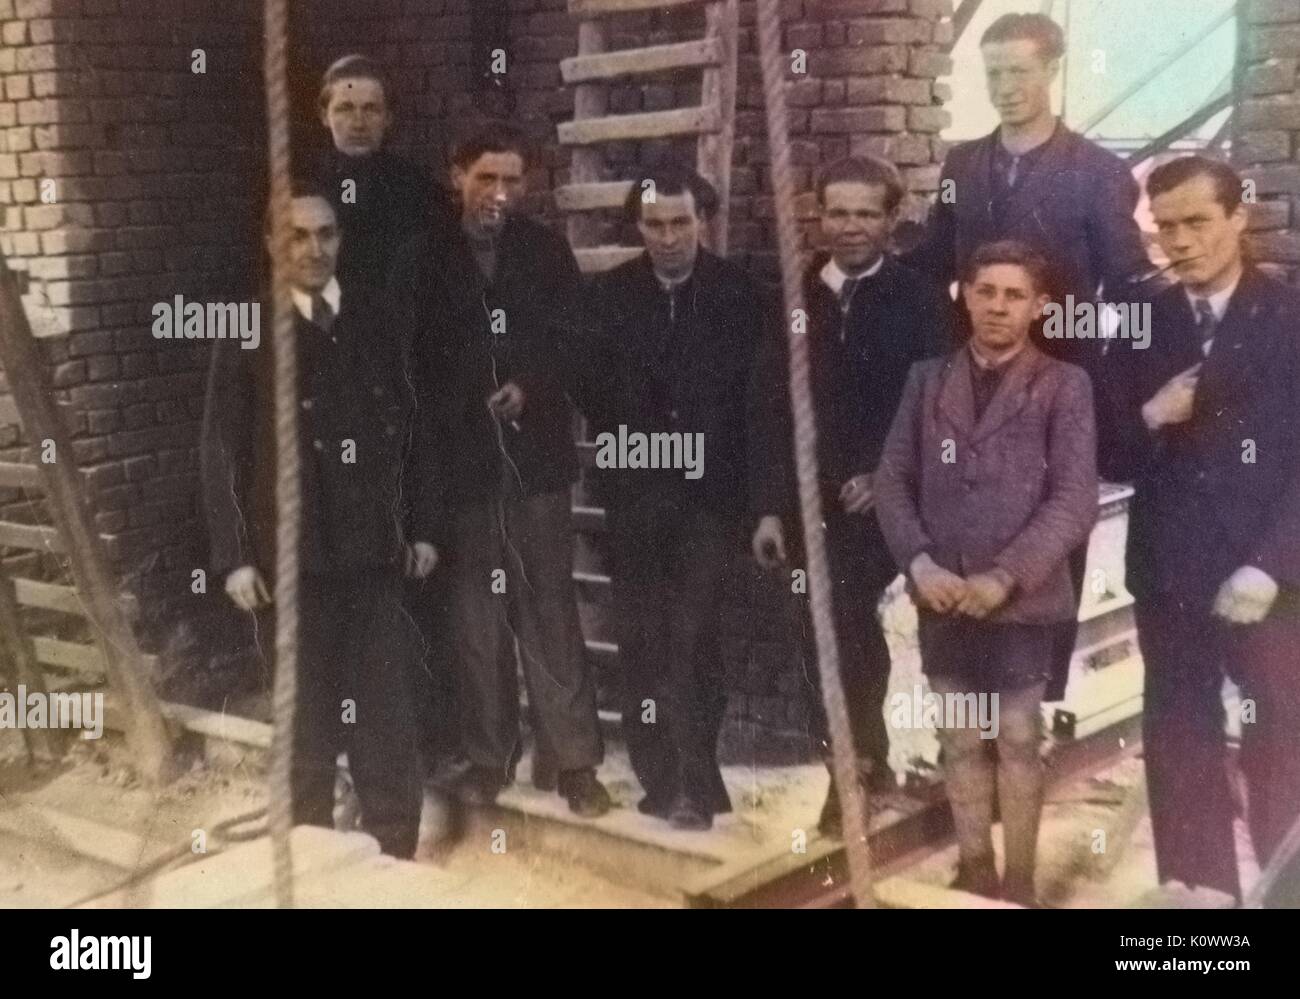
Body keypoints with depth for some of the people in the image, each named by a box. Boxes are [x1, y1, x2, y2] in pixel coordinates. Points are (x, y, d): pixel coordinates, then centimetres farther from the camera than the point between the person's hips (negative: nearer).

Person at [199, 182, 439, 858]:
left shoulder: (373, 324, 7)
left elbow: (407, 432, 11)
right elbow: (222, 453, -3)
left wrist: (419, 527, 9)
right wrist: (233, 556, -7)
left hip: (374, 548, 3)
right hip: (291, 552, -2)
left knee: (386, 708, 5)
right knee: (306, 710, 8)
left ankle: (396, 852, 17)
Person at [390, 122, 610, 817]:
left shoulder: (546, 251, 6)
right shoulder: (421, 259, 2)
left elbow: (574, 342, 3)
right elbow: (404, 361, -1)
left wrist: (528, 388, -13)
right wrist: (461, 417, -10)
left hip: (535, 451, 0)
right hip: (460, 454, 0)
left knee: (550, 603, 0)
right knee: (477, 610, 6)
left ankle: (572, 757, 6)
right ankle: (488, 754, 16)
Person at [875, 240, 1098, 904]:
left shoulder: (1064, 386, -4)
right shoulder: (926, 380, 8)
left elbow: (1075, 500, -10)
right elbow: (893, 480, 6)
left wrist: (1004, 577, -16)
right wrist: (919, 563, -9)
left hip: (1021, 600, -3)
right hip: (942, 598, 3)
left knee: (1018, 741, 7)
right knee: (959, 743, 11)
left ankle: (1018, 882, 19)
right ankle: (974, 873, 25)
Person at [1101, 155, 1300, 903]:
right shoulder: (1142, 328, 5)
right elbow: (1112, 457, 5)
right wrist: (1149, 419, -15)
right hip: (1169, 577, 3)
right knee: (1179, 746, 8)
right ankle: (1199, 889, 19)